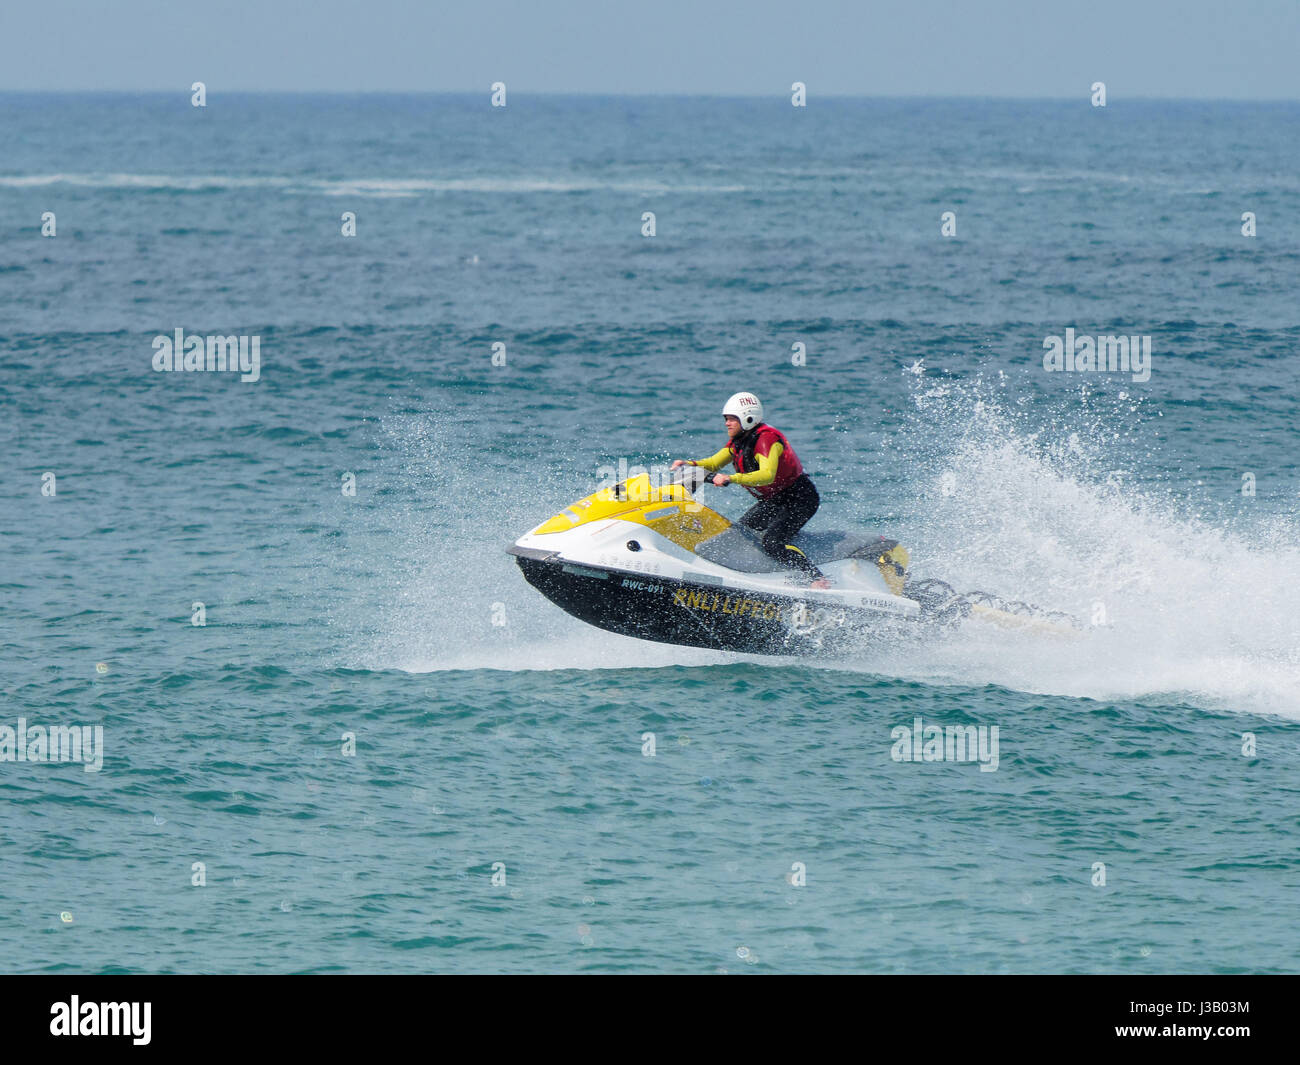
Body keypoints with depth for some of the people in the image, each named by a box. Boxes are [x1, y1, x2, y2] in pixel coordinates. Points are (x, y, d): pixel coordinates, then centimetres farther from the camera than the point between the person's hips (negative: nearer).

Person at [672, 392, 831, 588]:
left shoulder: (767, 438, -24)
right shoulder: (738, 440, 5)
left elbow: (767, 475, -38)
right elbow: (714, 463, 12)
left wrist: (730, 478, -46)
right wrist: (689, 463, -7)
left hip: (800, 499, -10)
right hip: (773, 501, 10)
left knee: (772, 542, -26)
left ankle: (818, 579, -28)